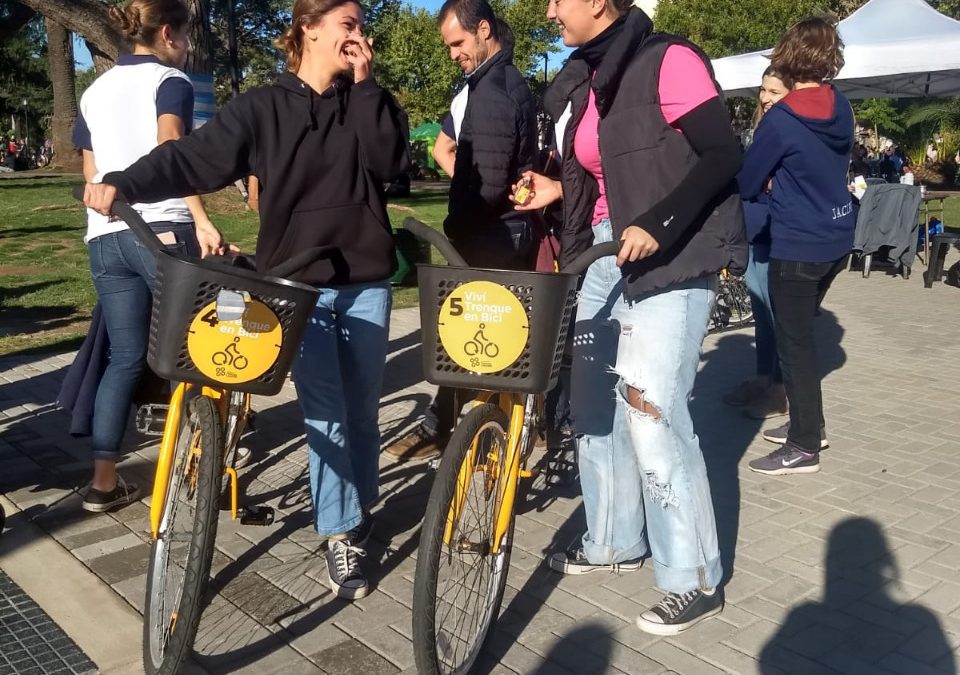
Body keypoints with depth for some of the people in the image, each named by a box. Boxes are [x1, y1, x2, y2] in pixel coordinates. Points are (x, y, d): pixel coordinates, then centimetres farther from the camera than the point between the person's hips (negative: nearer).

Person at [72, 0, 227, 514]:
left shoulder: (93, 92, 21)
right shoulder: (169, 81, 1)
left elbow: (91, 174, 21)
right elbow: (169, 149, -19)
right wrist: (201, 219, -28)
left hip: (104, 237, 7)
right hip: (163, 230, -6)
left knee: (125, 356, 11)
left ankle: (103, 482, 12)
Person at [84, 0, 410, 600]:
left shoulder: (367, 102, 8)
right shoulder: (262, 108, 0)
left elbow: (391, 160, -10)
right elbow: (196, 158, -6)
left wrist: (364, 82, -9)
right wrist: (122, 183, -18)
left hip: (366, 281, 3)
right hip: (299, 284, -2)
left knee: (362, 412, 11)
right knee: (326, 416, -5)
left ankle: (361, 514, 31)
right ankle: (342, 536, 7)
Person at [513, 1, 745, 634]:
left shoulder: (666, 59, -11)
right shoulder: (582, 78, 12)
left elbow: (723, 156, -17)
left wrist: (655, 226, -26)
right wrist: (559, 191, 5)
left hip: (670, 257, -8)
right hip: (605, 252, 9)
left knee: (650, 410, -10)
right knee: (594, 401, 11)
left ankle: (696, 579, 6)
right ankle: (614, 541, 29)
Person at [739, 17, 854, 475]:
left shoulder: (781, 119, -19)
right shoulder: (842, 109, 3)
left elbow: (745, 181, -9)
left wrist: (764, 184, 12)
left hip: (798, 246, -8)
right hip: (837, 239, 8)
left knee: (794, 342, 1)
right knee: (800, 333, 20)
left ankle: (804, 447, 8)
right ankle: (807, 424, 31)